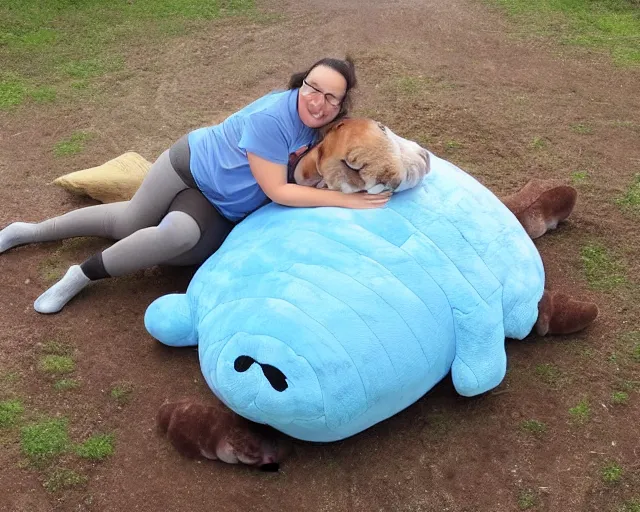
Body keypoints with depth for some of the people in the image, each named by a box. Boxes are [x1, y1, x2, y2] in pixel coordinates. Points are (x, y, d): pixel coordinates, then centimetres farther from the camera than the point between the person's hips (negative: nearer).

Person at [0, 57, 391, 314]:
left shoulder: (320, 125, -9)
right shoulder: (272, 117, -31)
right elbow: (277, 190, -31)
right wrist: (347, 201, -34)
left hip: (222, 208, 5)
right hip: (193, 167, -5)